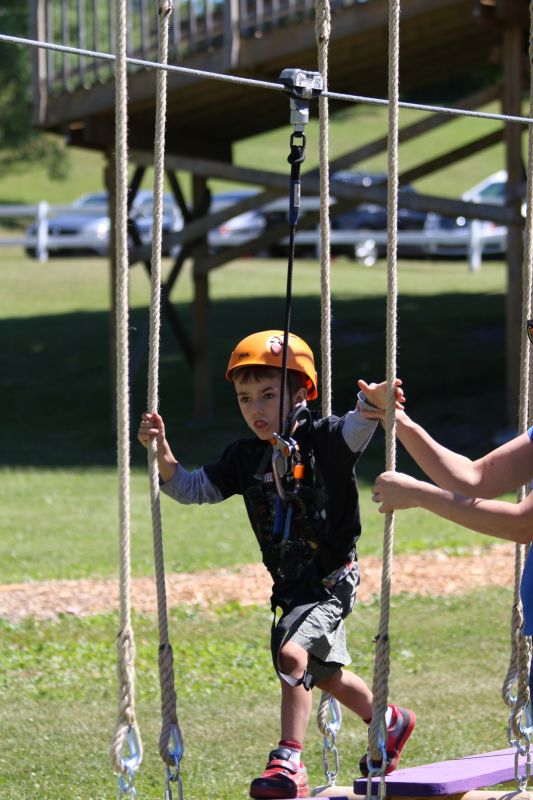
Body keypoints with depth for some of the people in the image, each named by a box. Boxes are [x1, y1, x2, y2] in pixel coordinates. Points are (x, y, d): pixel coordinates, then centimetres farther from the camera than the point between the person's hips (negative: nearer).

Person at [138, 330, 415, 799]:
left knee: (292, 653, -29)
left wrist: (373, 403, -55)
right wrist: (162, 452, -8)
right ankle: (389, 721, 49)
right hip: (290, 585, 8)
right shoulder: (245, 457, 3)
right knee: (324, 673, 23)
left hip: (332, 579, -8)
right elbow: (192, 488, 7)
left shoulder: (323, 440, -13)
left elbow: (357, 427, -33)